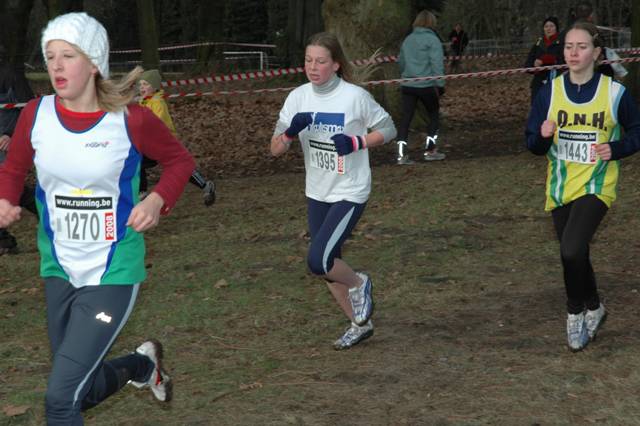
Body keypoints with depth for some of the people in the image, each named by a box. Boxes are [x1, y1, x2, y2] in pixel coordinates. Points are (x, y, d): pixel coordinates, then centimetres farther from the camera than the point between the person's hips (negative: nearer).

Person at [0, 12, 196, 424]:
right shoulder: (36, 115, -6)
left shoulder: (130, 119, -14)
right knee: (84, 391, 18)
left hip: (113, 273, -5)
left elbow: (181, 160, 2)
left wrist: (158, 199, -16)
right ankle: (143, 363, 49)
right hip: (59, 271, 5)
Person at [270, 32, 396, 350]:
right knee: (327, 265, 13)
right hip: (317, 194, 6)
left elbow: (388, 130, -2)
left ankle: (359, 284, 14)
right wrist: (290, 132, -24)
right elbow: (275, 149, -3)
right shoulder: (298, 97, -2)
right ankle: (359, 324, 33)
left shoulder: (355, 96, -14)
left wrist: (357, 142, -19)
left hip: (350, 193, -6)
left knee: (318, 261, -18)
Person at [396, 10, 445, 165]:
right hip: (426, 85, -5)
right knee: (434, 115, 13)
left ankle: (402, 154, -4)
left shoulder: (408, 40, 14)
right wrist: (440, 84, -11)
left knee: (406, 117, 4)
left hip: (407, 85, 5)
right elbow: (437, 63, -13)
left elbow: (401, 62, 22)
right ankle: (430, 151, 14)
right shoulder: (432, 39, -5)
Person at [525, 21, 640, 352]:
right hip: (560, 188, 4)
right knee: (574, 255, 13)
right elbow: (533, 145, 3)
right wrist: (543, 136, -20)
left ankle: (576, 313, 1)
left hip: (596, 186, -4)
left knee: (572, 250, -23)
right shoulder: (549, 92, 0)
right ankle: (593, 308, 39)